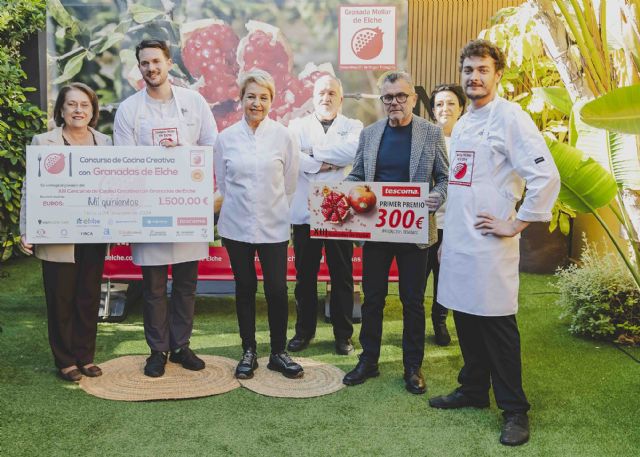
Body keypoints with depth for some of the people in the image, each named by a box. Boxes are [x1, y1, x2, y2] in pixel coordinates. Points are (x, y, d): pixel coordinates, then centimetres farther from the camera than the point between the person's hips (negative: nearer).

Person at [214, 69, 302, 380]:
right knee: (245, 288, 10)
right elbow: (221, 183, 10)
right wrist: (238, 205, 8)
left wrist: (272, 208, 8)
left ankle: (278, 353, 17)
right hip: (236, 225, 1)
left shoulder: (283, 136, -3)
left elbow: (290, 184, 4)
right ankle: (248, 352, 24)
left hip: (273, 226, -1)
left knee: (277, 290, -1)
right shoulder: (226, 138, 1)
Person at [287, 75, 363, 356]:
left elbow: (352, 150, -14)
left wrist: (313, 151, -9)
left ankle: (343, 333, 19)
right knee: (305, 275, 9)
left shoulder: (353, 127, 9)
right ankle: (304, 330, 24)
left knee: (342, 275, 6)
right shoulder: (297, 126, 11)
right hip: (305, 213, 1)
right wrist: (323, 165, -13)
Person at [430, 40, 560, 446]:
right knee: (466, 320, 15)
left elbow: (546, 176, -17)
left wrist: (515, 224, -14)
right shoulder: (462, 124, 17)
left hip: (489, 244, -8)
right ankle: (473, 390, 31)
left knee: (497, 327, -1)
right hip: (458, 242, 8)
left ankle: (515, 411, 12)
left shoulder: (510, 118, -9)